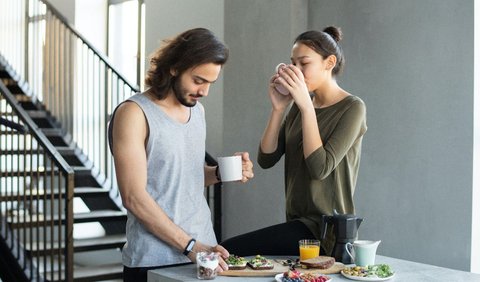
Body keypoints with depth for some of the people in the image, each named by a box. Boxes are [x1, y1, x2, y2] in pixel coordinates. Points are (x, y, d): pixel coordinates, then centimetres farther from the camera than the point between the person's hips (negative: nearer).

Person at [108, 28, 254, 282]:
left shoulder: (197, 109, 9)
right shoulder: (134, 113, -12)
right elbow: (134, 197, -17)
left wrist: (220, 173, -1)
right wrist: (191, 246, -19)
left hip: (203, 251, 6)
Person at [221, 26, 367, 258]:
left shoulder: (352, 108, -7)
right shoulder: (299, 106, 12)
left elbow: (320, 168, -19)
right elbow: (266, 159, 4)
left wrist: (307, 107, -19)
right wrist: (278, 108, -6)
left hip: (325, 230, -7)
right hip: (298, 222, 7)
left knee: (230, 251, -19)